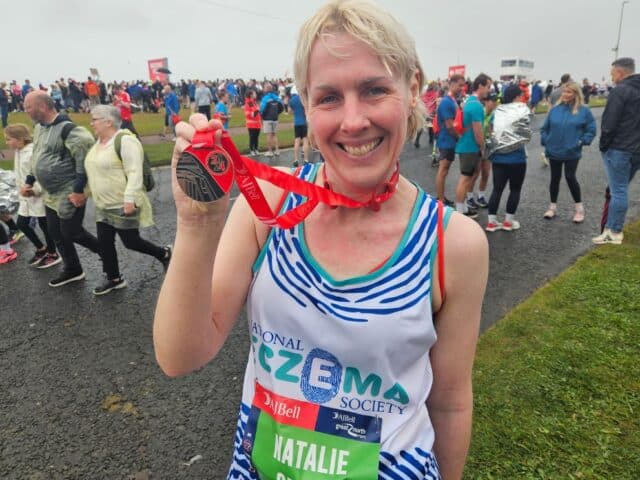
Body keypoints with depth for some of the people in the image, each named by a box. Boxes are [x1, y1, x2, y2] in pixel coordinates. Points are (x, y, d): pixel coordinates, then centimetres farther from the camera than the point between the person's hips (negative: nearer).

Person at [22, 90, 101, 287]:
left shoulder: (67, 129, -19)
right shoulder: (39, 128, 9)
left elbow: (84, 160, -23)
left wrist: (79, 190, -23)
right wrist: (29, 182, 23)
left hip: (70, 194, -9)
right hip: (51, 194, 9)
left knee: (71, 233, -1)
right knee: (56, 233, 14)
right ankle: (72, 270, 29)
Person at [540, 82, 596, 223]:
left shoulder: (584, 110, -4)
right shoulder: (555, 109, 3)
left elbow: (591, 130, -1)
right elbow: (545, 127, 11)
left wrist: (582, 142, -12)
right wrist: (544, 140, 0)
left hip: (572, 152, -3)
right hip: (554, 151, 3)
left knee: (570, 177, -6)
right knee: (555, 178, 11)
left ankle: (579, 208, 11)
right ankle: (553, 206, 24)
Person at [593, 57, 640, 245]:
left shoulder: (620, 91, -12)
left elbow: (609, 123, -17)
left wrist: (603, 146, -5)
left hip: (619, 149, -8)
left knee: (618, 191, -4)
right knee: (621, 189, 15)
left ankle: (614, 232, 1)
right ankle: (613, 227, 20)